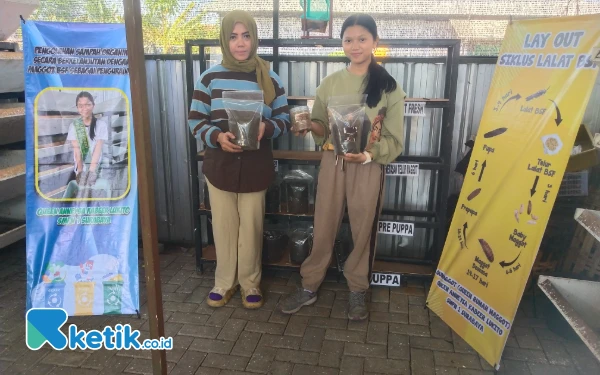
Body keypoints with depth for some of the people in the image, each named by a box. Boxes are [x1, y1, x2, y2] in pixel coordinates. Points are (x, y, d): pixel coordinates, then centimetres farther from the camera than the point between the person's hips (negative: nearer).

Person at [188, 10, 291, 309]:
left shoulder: (270, 78, -1)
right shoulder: (210, 77, -2)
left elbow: (284, 120, 3)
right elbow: (196, 121, 0)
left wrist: (266, 128, -19)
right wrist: (217, 137, -20)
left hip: (255, 166, 0)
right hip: (220, 165, 1)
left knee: (251, 227, 9)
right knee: (223, 226, 11)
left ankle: (250, 282, 29)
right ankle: (224, 281, 31)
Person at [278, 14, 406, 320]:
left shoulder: (389, 87, -2)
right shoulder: (330, 83, 5)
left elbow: (395, 140, -4)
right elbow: (321, 129, 8)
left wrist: (368, 154, -21)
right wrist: (310, 125, -16)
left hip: (369, 167, -2)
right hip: (332, 163, 2)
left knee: (363, 230, 10)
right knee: (323, 228, 9)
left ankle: (357, 290, 30)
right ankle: (309, 287, 25)